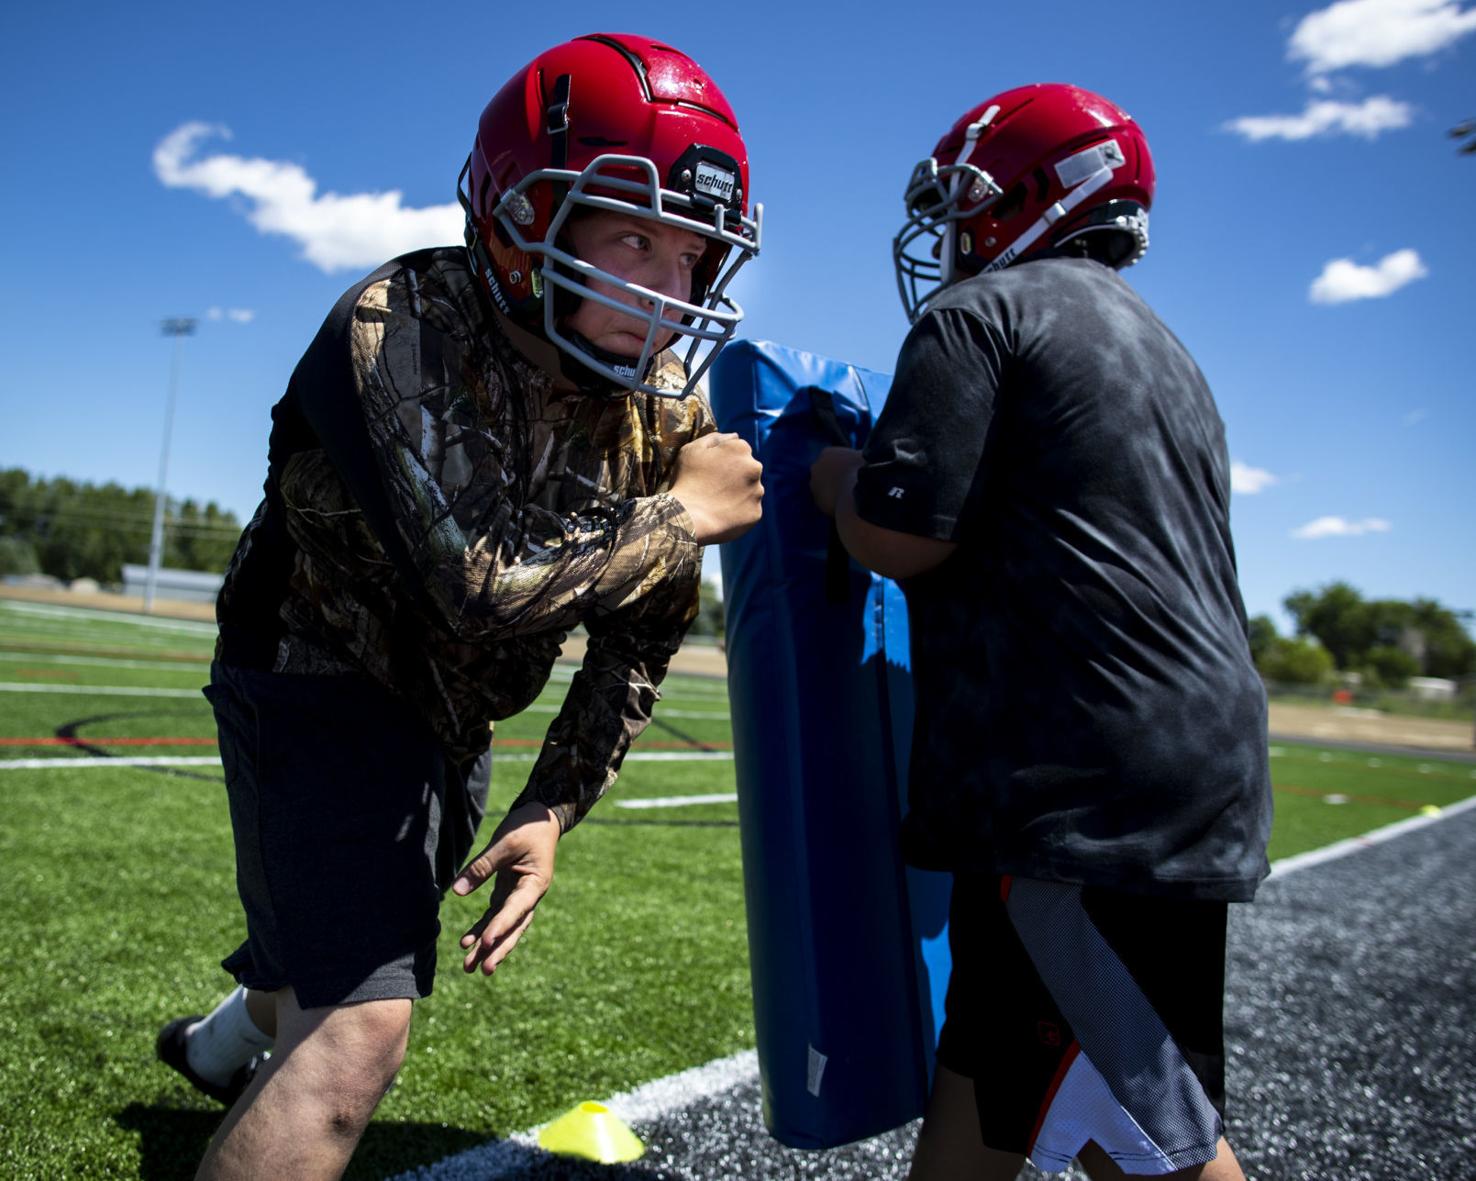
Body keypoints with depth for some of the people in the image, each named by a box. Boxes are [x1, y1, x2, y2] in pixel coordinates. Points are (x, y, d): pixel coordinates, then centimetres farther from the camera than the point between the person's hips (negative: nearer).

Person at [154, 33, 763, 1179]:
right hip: (322, 685, -7)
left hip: (444, 715, 7)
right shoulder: (401, 331, -30)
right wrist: (682, 513, -30)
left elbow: (639, 639, -5)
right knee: (357, 1037, -18)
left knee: (369, 946, 30)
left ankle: (227, 1041, 64)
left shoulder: (668, 403, -11)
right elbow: (478, 590, -41)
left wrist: (551, 809, -11)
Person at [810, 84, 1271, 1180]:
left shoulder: (982, 313, -4)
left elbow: (902, 535, -13)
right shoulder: (1159, 347, 22)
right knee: (985, 1066, 19)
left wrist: (834, 472, 7)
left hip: (1084, 786, -9)